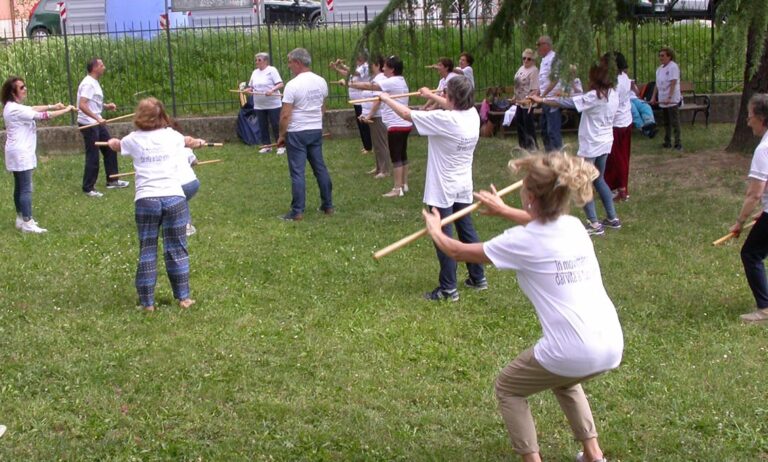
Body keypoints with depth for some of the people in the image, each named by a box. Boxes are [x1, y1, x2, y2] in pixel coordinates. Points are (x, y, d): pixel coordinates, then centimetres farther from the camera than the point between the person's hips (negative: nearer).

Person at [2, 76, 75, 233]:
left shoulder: (13, 107, 10)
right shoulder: (15, 109, -21)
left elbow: (32, 109, 15)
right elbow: (42, 116, -21)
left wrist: (53, 106, 4)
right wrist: (66, 110, -15)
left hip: (20, 152, 11)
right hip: (21, 153, -11)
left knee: (20, 187, 15)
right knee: (26, 188, -9)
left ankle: (21, 219, 22)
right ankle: (27, 223, -8)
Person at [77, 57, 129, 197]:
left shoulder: (95, 82, 12)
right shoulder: (88, 84, -18)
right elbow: (82, 105, -27)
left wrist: (106, 106, 8)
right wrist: (97, 118, -33)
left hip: (97, 123, 10)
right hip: (88, 124, -10)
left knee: (110, 150, 15)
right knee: (93, 156, -5)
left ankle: (112, 181, 27)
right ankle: (88, 188, 5)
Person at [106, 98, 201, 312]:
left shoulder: (134, 139, 6)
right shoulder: (173, 136, 9)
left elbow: (116, 145, 30)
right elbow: (188, 140, 34)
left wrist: (112, 142, 56)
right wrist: (197, 142, 59)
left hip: (146, 200, 0)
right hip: (174, 198, 1)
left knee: (147, 251, 7)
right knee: (177, 249, 9)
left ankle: (147, 302, 11)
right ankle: (183, 297, 12)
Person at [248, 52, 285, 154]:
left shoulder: (272, 70, -6)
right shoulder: (255, 72, 14)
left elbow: (280, 84, -14)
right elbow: (251, 86, 18)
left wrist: (271, 90, -29)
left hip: (273, 104, -6)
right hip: (259, 106, 6)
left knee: (276, 125, -3)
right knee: (263, 126, 9)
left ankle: (281, 146, 4)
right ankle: (266, 145, 18)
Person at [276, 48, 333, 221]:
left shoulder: (293, 85, -17)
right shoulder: (321, 82, 4)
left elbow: (285, 115, -16)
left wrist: (281, 135, -6)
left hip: (297, 133, -6)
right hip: (316, 131, 6)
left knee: (297, 172, -3)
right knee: (320, 168, 13)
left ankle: (297, 212, -1)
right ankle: (328, 206, 18)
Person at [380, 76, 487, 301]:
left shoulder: (443, 120, -24)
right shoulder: (472, 115, -3)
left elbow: (406, 114, -15)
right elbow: (455, 107, 22)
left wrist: (387, 99, 2)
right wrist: (432, 96, 33)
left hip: (443, 190, -7)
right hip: (464, 188, 7)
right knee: (467, 232, 18)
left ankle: (448, 289, 6)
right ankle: (478, 278, 28)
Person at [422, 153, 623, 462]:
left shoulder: (522, 241, -8)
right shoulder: (573, 225, 10)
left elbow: (458, 252, 8)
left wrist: (435, 231, 27)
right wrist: (503, 210, 49)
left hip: (573, 352, -7)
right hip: (612, 346, 7)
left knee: (508, 388, 19)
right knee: (563, 379, 38)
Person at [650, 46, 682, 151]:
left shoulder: (673, 67, -12)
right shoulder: (660, 68, 12)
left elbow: (673, 84, -19)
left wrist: (669, 97, -25)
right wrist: (654, 97, 12)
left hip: (672, 100, -8)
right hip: (662, 100, 8)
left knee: (675, 123, -7)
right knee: (666, 123, 14)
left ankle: (678, 144, -6)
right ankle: (667, 142, 21)